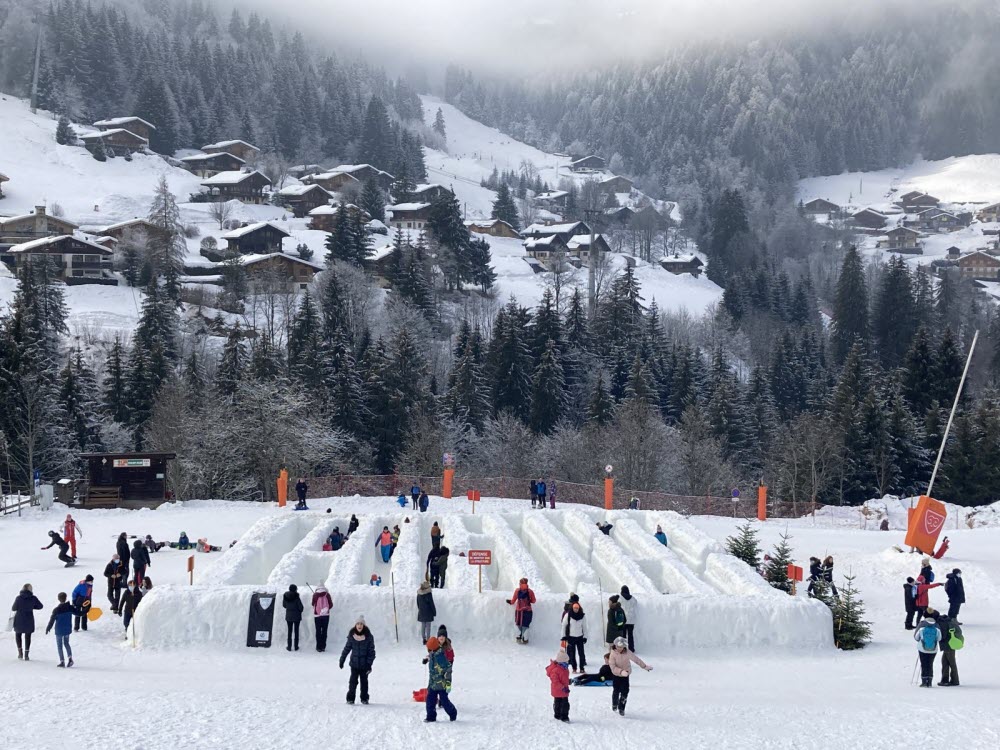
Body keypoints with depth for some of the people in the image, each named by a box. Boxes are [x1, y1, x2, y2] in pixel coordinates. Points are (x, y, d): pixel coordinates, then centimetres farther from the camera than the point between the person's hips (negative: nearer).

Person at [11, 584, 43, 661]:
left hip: (19, 620, -1)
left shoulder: (19, 598, -13)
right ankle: (26, 655, 6)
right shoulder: (33, 598, -9)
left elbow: (13, 609, -6)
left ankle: (20, 652, 18)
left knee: (18, 634, 22)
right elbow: (40, 606, 3)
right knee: (27, 637, 11)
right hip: (29, 621, 1)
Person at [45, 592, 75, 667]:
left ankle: (62, 661, 4)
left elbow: (52, 620, -10)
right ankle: (70, 658, 6)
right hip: (68, 629, 4)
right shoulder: (70, 608, -7)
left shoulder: (56, 610, -16)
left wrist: (48, 628, 3)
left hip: (59, 630, -4)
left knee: (59, 646, 6)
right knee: (66, 643, 20)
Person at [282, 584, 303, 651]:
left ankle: (289, 647, 11)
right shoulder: (296, 596, -17)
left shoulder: (285, 596, -6)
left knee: (289, 631, 11)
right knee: (296, 631, 8)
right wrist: (300, 611, 8)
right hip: (297, 616, -3)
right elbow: (300, 606, -14)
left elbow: (284, 605, 6)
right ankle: (296, 647, 11)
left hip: (288, 616, 3)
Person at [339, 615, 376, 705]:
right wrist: (342, 660, 9)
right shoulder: (351, 636, -2)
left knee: (364, 681, 9)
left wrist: (369, 664, -9)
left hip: (364, 664, -1)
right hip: (354, 663, 1)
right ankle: (350, 698, 6)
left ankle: (364, 699, 18)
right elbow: (347, 648, 7)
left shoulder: (368, 636, -7)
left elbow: (371, 651, -5)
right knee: (353, 681, -1)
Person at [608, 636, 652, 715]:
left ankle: (621, 708, 9)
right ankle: (614, 704, 41)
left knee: (625, 692, -5)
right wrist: (621, 672, -38)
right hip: (616, 675, -1)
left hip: (626, 675, 1)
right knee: (616, 690, 11)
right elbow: (613, 667, -24)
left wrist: (645, 666, 1)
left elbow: (636, 659, -2)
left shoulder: (627, 653, -13)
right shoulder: (613, 654, -20)